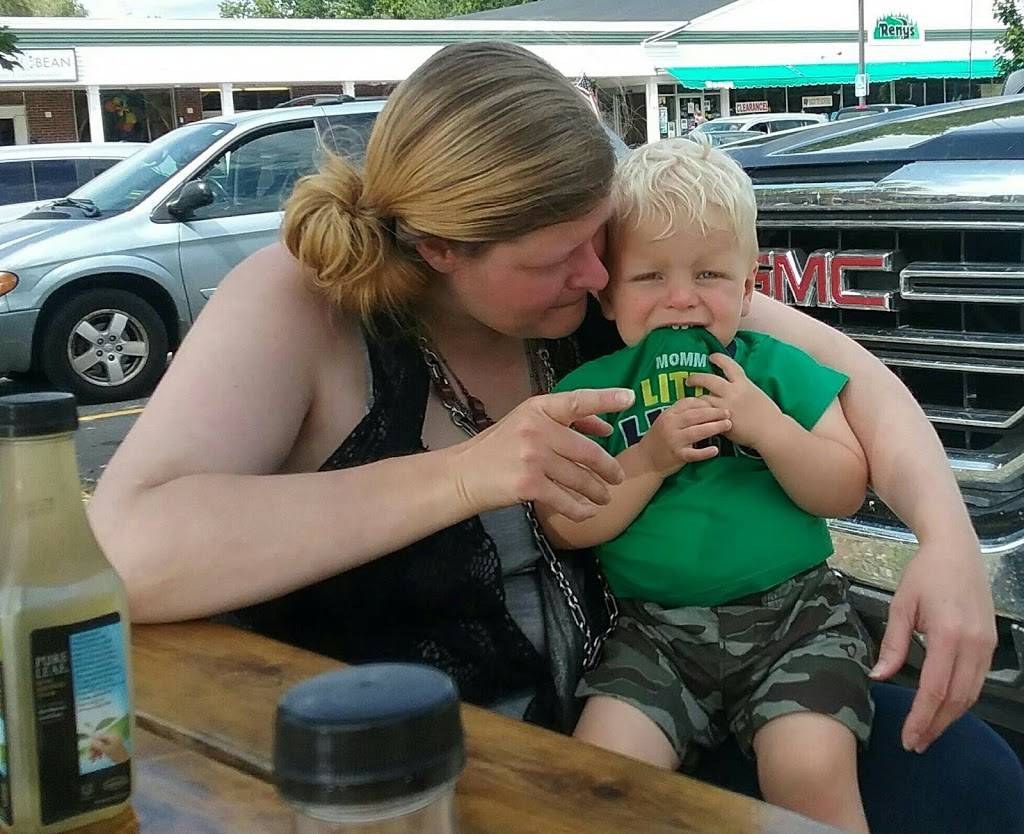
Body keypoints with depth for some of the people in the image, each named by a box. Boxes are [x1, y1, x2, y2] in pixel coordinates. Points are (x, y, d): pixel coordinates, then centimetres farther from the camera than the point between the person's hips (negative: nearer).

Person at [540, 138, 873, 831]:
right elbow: (565, 527, -1)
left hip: (793, 614, 0)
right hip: (655, 628, 1)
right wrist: (649, 461, -13)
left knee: (810, 770, -23)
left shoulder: (777, 367, 6)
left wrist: (768, 428, -13)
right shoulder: (590, 390, 5)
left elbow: (846, 493, 2)